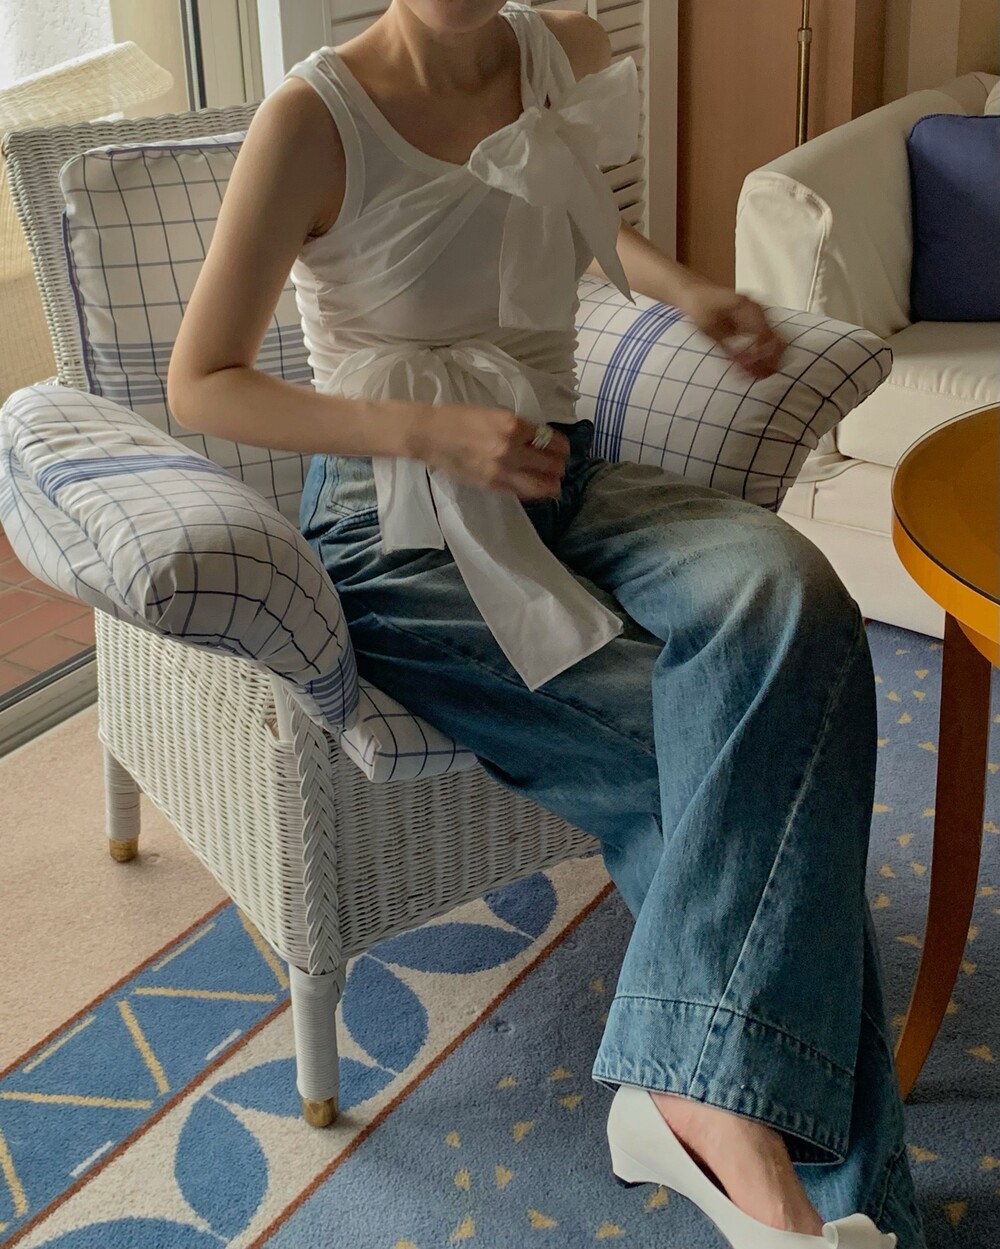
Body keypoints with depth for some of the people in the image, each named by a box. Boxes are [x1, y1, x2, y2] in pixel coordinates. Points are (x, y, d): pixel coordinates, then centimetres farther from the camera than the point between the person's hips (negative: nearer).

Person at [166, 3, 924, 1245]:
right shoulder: (316, 118, -11)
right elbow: (200, 385, -9)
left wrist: (684, 286, 7)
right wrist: (436, 431, -21)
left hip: (566, 482, 5)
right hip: (401, 532, -5)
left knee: (782, 589, -29)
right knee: (722, 756, -22)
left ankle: (707, 1095, -31)